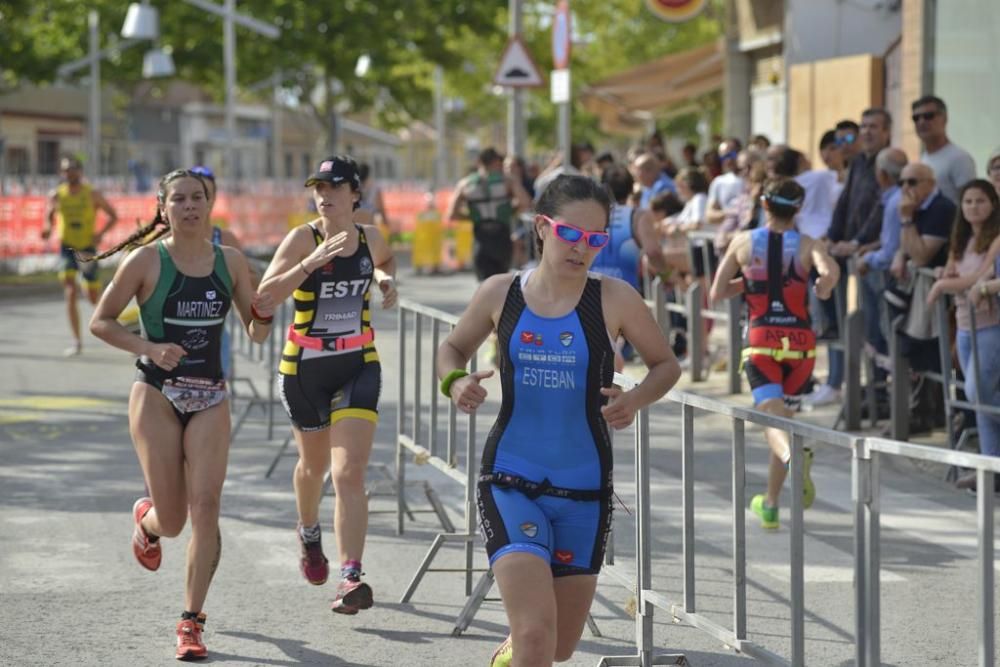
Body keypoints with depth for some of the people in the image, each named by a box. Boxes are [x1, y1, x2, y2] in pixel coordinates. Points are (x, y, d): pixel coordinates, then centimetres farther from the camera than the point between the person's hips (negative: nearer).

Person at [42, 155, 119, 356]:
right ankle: (77, 342, -12)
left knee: (94, 298, 8)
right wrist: (48, 228, -8)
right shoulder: (56, 195, -1)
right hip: (67, 247, 0)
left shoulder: (92, 194, -7)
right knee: (70, 295, -15)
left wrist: (101, 233, -16)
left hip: (87, 248, 0)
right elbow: (49, 215, 15)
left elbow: (113, 216, 0)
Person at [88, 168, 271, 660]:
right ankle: (146, 519, 37)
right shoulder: (146, 261, -5)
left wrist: (264, 314, -11)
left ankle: (191, 621, -2)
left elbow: (256, 334, 12)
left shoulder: (230, 261, 5)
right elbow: (100, 322, -1)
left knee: (205, 507, -11)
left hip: (210, 399, 2)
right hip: (156, 395, -2)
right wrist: (149, 347, -16)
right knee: (172, 519, -3)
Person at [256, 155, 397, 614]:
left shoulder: (369, 238, 0)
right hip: (304, 369, -1)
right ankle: (308, 535, 52)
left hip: (359, 367, 1)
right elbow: (266, 294, -24)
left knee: (349, 473, -14)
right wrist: (312, 263, -33)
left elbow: (386, 260, 26)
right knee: (314, 464, 20)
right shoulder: (303, 239, -12)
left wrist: (386, 279, 4)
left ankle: (351, 579, -19)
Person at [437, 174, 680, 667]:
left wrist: (636, 400, -15)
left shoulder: (614, 299, -5)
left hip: (584, 490, 2)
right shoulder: (500, 294, -2)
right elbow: (452, 349, 14)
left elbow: (665, 364, 6)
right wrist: (455, 383, -8)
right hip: (511, 483, -1)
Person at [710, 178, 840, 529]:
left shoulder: (743, 243, 3)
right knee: (785, 415, 17)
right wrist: (823, 289, 1)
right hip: (799, 342, 1)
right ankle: (770, 504, 21)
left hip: (760, 341, -1)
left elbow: (716, 294, 4)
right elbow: (831, 272, -21)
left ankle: (792, 456, -49)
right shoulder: (808, 245, 0)